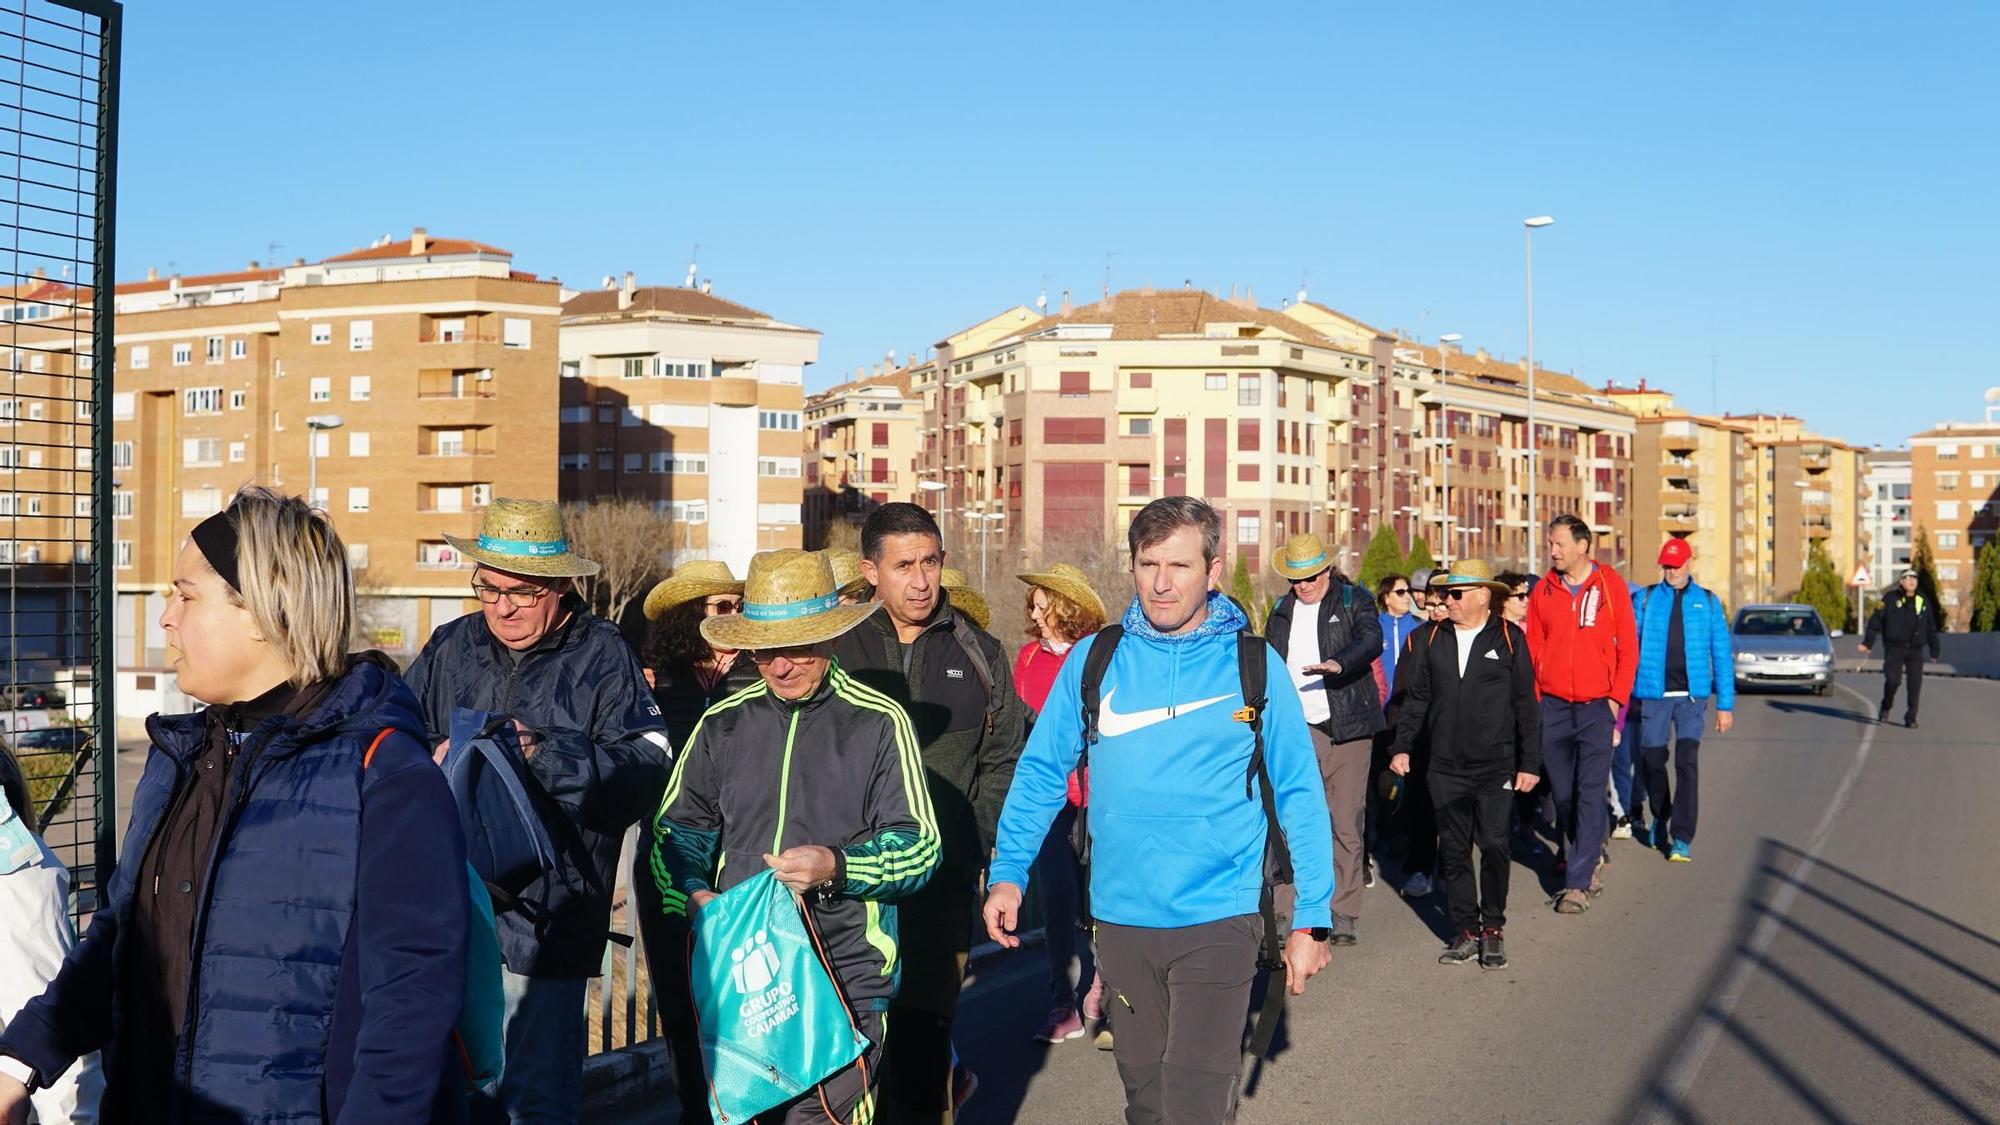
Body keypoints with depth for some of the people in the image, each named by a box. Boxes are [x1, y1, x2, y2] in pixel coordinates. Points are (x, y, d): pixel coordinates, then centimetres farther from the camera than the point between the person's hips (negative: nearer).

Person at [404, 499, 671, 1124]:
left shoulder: (602, 657, -2)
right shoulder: (450, 649, 13)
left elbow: (646, 770, -13)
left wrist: (543, 752, -21)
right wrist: (433, 761, -7)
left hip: (541, 924, -5)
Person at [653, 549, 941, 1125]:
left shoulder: (879, 722, 0)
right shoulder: (724, 723, 11)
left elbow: (918, 847, -3)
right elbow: (676, 829, 16)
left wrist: (837, 867, -20)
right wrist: (692, 896, -4)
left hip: (847, 975, -3)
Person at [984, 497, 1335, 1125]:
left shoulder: (1253, 666, -4)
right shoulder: (1094, 660, 1)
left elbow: (1300, 795, -1)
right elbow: (1042, 773, 7)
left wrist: (1312, 918, -3)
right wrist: (1008, 873, -1)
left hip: (1217, 919, -3)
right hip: (1121, 917, 3)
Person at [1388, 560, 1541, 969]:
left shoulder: (1509, 638, 1)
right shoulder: (1430, 639, 8)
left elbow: (1525, 705, 2)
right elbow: (1416, 698, 14)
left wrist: (1530, 763, 0)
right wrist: (1402, 746, 4)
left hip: (1496, 767, -3)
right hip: (1446, 767, 3)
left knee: (1494, 846, -6)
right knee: (1453, 851, 6)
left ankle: (1493, 929, 9)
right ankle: (1466, 932, 15)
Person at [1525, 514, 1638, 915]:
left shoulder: (1610, 585, -1)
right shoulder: (1543, 590, 5)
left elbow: (1628, 646, 1)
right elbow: (1533, 649, 9)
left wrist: (1617, 696, -5)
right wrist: (1533, 698, 2)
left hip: (1597, 705, -3)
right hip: (1553, 706, 3)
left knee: (1590, 795, -7)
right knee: (1563, 794, 7)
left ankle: (1577, 883, -6)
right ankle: (1588, 866, 24)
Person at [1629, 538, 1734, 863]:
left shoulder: (1708, 602, 7)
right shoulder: (1645, 599, 7)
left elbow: (1721, 654, 7)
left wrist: (1725, 704, 3)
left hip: (1692, 694, -1)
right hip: (1654, 694, 1)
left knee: (1687, 763, -10)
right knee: (1652, 760, 7)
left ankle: (1681, 839, -9)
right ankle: (1660, 819, 33)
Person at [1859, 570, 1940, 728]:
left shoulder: (1923, 601, 10)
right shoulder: (1890, 599, 0)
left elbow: (1931, 628, 17)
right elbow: (1876, 621, -1)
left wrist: (1934, 650, 16)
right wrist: (1867, 643, -6)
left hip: (1916, 650, 3)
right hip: (1894, 648, -3)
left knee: (1915, 684, -2)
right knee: (1893, 680, -12)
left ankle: (1910, 718, 7)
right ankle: (1885, 708, 15)